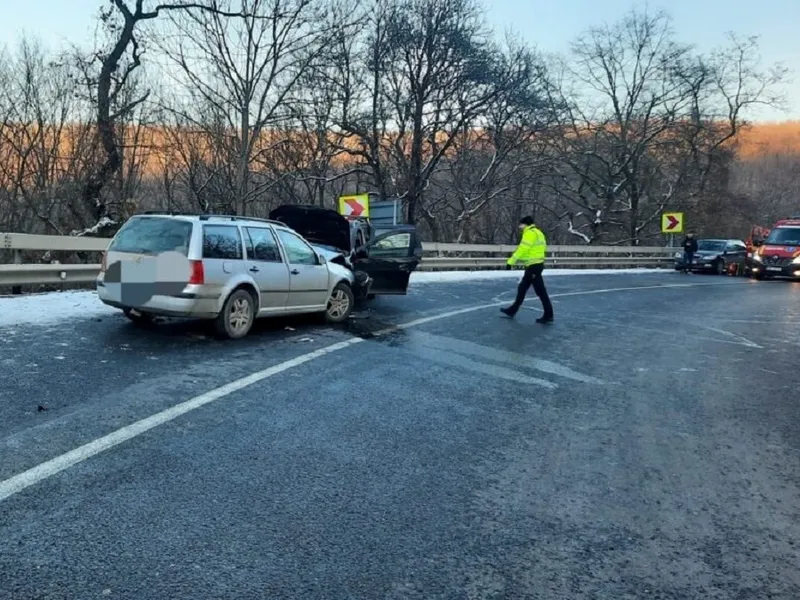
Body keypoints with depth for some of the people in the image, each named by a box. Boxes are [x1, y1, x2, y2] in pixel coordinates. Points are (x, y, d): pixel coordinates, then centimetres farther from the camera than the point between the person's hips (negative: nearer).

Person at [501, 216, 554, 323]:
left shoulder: (530, 233, -14)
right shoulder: (537, 232, 17)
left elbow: (522, 249, -20)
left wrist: (511, 262, -17)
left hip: (533, 266, -10)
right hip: (535, 265, 10)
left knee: (540, 290, -6)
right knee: (522, 288, 15)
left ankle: (548, 315, -1)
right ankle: (513, 310, 23)